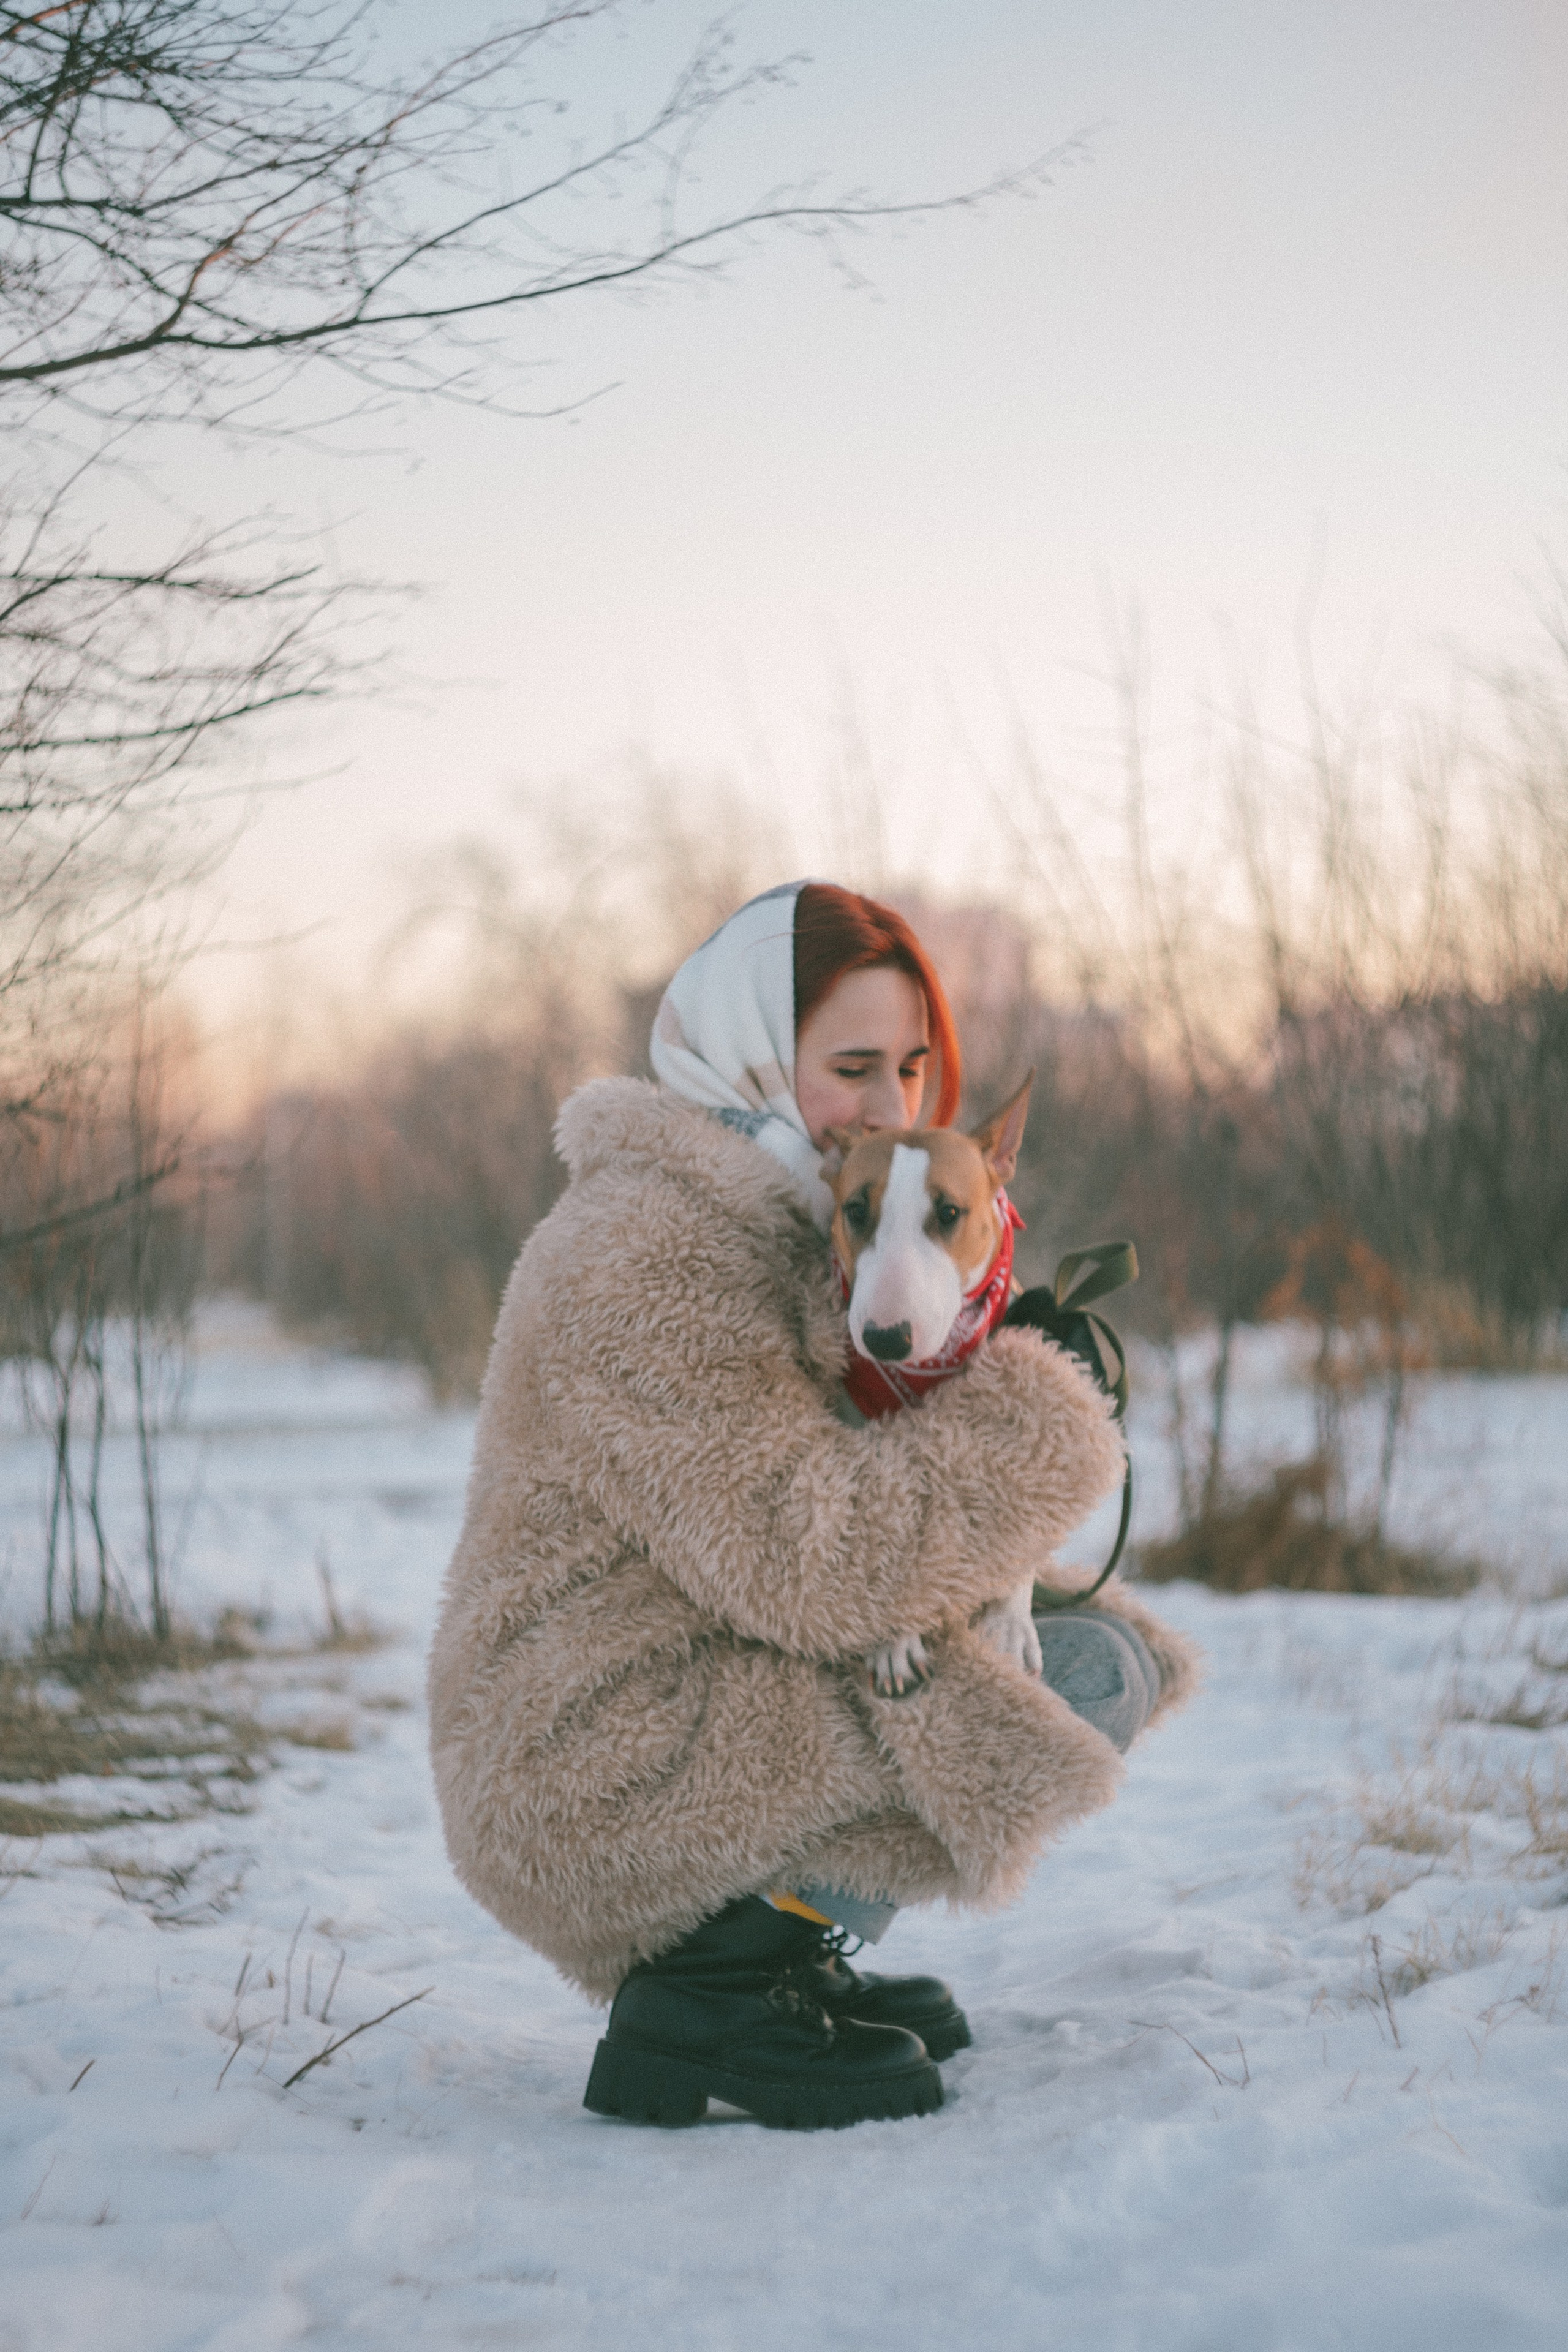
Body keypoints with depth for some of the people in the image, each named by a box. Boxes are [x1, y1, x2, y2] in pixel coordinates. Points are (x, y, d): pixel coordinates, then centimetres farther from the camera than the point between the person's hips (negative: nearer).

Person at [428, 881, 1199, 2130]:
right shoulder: (643, 1252, -19)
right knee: (1096, 1676, -15)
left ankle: (780, 1946, 7)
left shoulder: (788, 1220, 14)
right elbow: (801, 1560, -26)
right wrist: (1041, 1424, -17)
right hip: (606, 1770, -10)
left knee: (1118, 1639, 12)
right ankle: (719, 1991, -11)